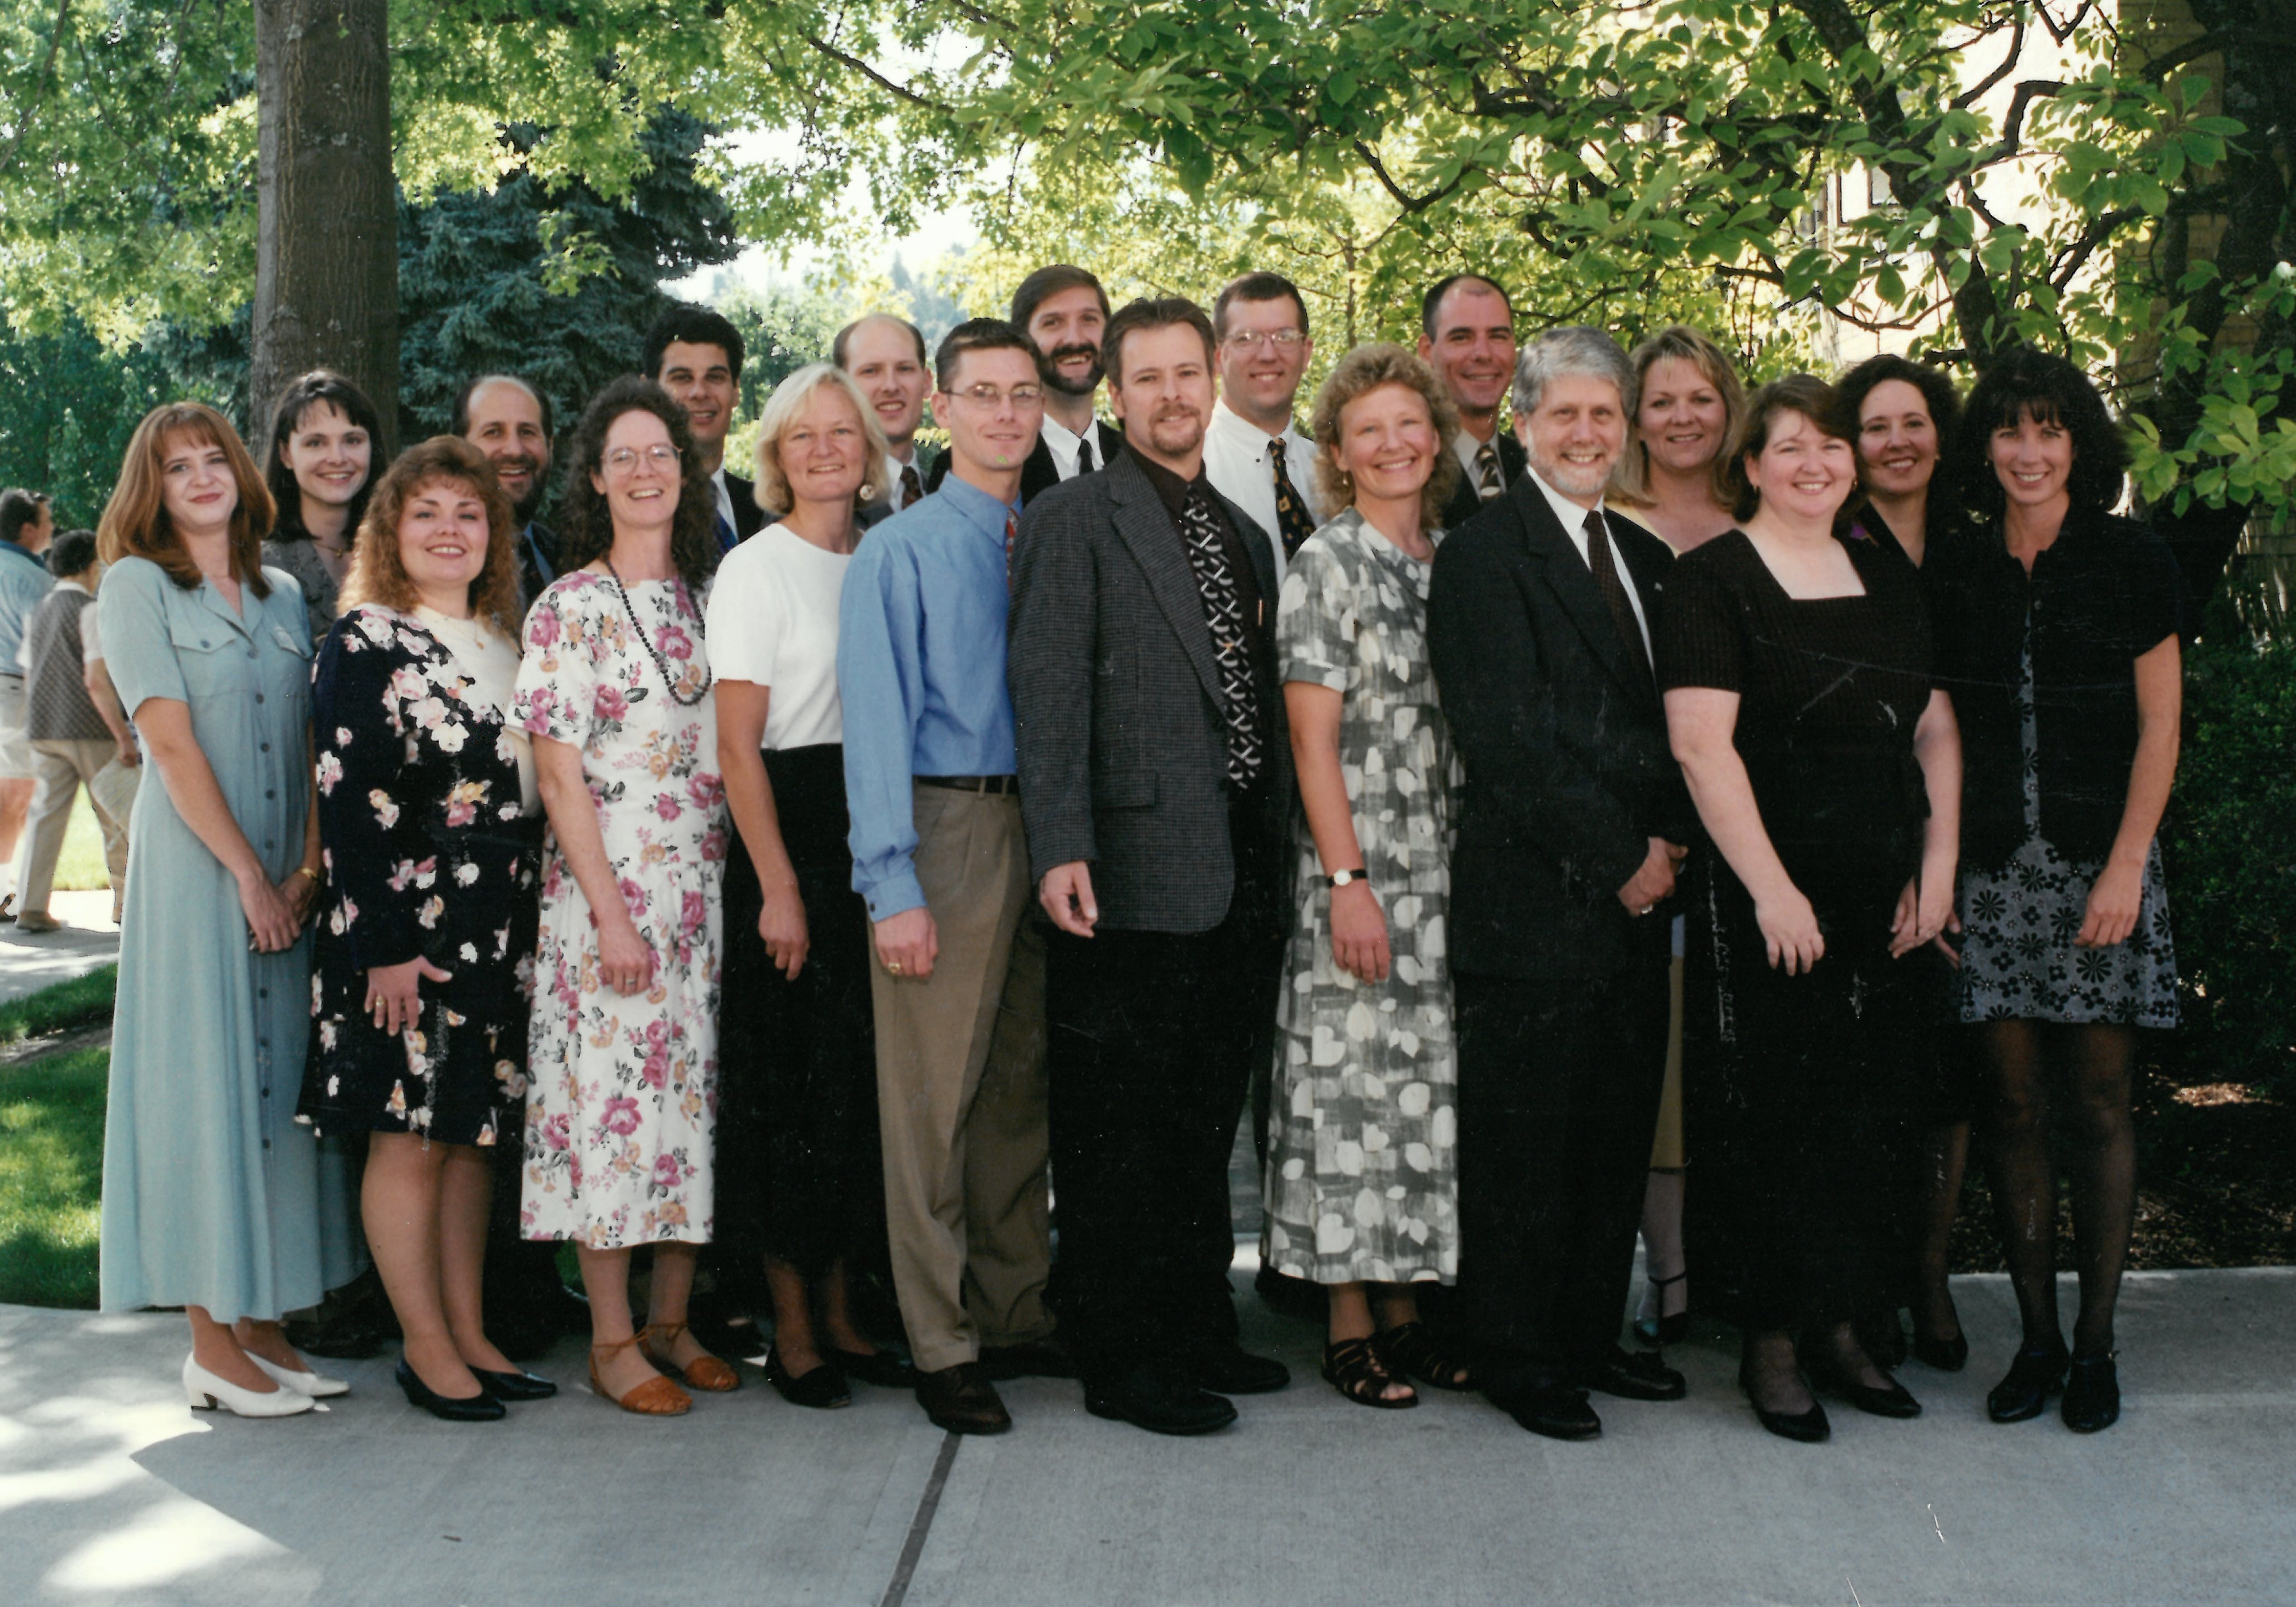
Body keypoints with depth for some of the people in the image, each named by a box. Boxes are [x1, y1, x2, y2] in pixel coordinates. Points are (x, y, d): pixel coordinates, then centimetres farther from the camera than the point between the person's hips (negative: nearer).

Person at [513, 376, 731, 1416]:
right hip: (608, 883, -5)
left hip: (707, 881, 5)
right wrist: (612, 913, -13)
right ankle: (612, 1340, 6)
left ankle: (670, 1320, 17)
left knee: (699, 1086, 6)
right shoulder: (570, 608, -3)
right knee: (612, 1090, -4)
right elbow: (559, 777, -7)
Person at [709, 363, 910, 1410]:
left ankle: (841, 1312, 19)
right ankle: (792, 1330, 8)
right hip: (790, 830, -5)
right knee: (791, 1081, -2)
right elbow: (738, 745, -9)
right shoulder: (756, 569, -4)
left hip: (876, 836, 5)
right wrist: (778, 886, -14)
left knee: (863, 1079, 8)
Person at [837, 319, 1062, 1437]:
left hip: (1041, 829, 5)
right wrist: (895, 886, -13)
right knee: (934, 1096, -2)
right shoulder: (899, 551, -3)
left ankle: (1019, 1315, 26)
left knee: (1023, 1086, 13)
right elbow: (877, 722, -7)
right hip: (946, 825, -5)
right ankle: (944, 1347, 9)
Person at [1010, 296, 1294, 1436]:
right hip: (1134, 876, -7)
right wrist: (1060, 847, -20)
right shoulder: (1071, 522, -3)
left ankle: (1197, 1329, 27)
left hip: (1239, 875, 7)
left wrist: (1277, 858, 15)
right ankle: (1123, 1361, 10)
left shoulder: (1246, 536, 18)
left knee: (1204, 1125, 15)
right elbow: (1049, 693, -10)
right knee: (1118, 1131, 0)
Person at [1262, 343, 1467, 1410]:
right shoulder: (1328, 563, -5)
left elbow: (1472, 726, 16)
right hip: (1359, 869, -6)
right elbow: (1312, 736, -10)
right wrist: (1347, 880, -16)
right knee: (1352, 1081, -2)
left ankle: (1404, 1309, 19)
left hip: (1448, 871, 6)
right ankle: (1349, 1326, 7)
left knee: (1429, 1083, 9)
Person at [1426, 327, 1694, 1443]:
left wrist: (1667, 843, 2)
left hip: (1634, 899, 7)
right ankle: (1518, 1361, 13)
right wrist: (1617, 860, -12)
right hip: (1532, 902, -7)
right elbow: (1509, 743, -13)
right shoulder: (1482, 555, -7)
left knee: (1618, 1134, 12)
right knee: (1522, 1142, 1)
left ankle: (1591, 1339, 25)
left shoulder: (1646, 557, 16)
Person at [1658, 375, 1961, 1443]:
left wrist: (1939, 863, 4)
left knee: (1879, 1112, 7)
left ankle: (1841, 1327, 20)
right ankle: (1772, 1345, 11)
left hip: (1889, 896, 6)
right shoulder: (1715, 579, -5)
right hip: (1776, 894, -6)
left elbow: (1936, 731, 15)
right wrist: (1772, 889, -17)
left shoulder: (1889, 579, 14)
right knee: (1791, 1112, -2)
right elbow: (1702, 744, -13)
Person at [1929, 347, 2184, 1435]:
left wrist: (2126, 865, -8)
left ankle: (2095, 1344, 11)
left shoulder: (2130, 560, 2)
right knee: (2016, 1108, 3)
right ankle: (2036, 1337, 13)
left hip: (2100, 863, -2)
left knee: (2097, 1104, 1)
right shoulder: (1954, 569, 8)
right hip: (1992, 866, 2)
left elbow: (2159, 728, 1)